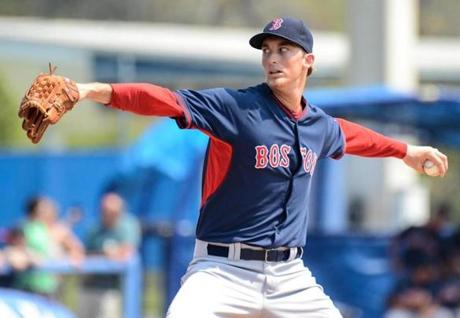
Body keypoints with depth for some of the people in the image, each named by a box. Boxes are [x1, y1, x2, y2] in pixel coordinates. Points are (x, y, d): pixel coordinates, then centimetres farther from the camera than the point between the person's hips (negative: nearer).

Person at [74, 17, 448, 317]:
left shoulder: (320, 126, 9)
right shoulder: (236, 107, -9)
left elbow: (348, 134, 33)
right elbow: (167, 100, -22)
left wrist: (405, 150, 50)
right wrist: (96, 91, -37)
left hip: (290, 277, 5)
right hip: (224, 269, -5)